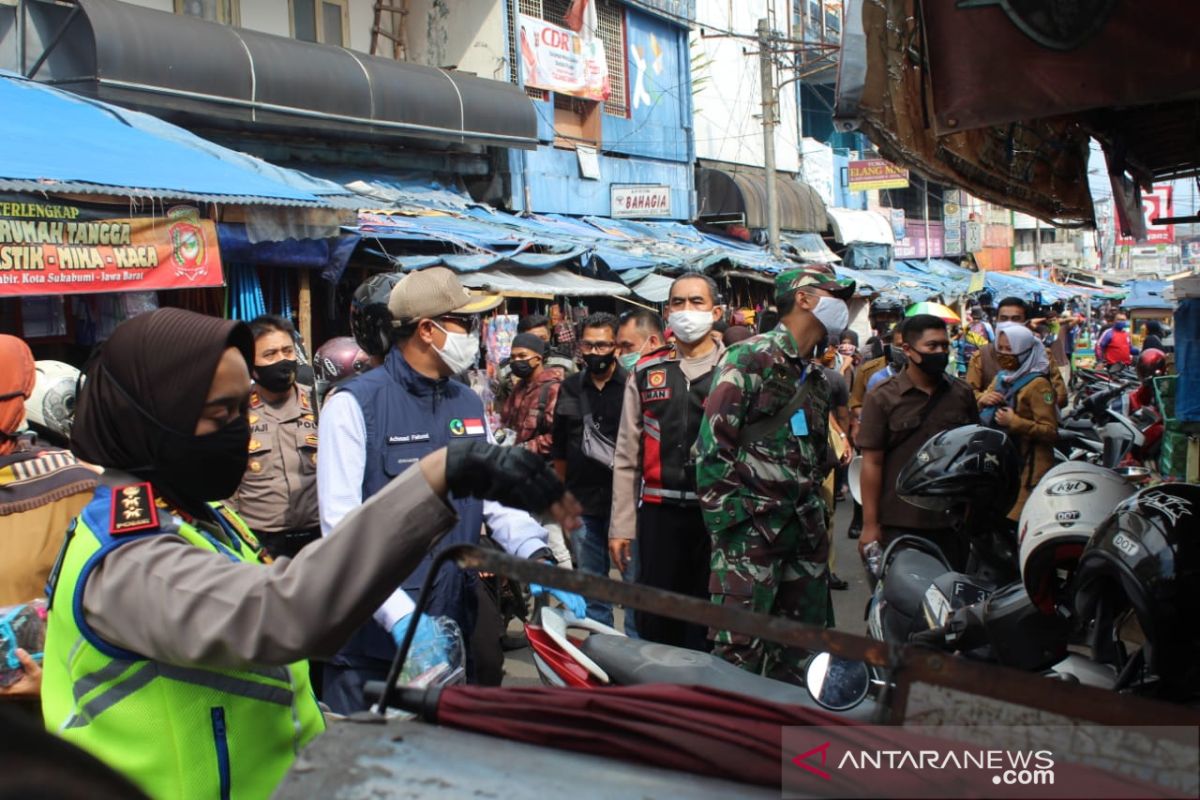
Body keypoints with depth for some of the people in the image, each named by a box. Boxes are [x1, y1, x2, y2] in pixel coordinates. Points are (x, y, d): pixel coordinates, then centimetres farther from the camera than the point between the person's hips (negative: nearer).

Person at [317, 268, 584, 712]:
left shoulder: (469, 404, 10)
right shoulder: (355, 403, -12)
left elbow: (498, 496, 6)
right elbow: (342, 523, -19)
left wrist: (540, 560, -12)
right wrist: (400, 614, -28)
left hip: (453, 635, 6)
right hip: (373, 638, -6)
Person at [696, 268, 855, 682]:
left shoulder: (817, 376, 18)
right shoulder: (751, 356, -7)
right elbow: (713, 442, -13)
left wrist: (818, 515, 16)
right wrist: (726, 518, -15)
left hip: (805, 530, 8)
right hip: (751, 526, -8)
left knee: (804, 648, 13)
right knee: (739, 648, -9)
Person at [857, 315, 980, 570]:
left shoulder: (963, 394, 7)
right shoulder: (883, 397, -4)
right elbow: (872, 462, -7)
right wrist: (870, 524, -9)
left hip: (952, 522, 4)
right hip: (899, 525, -3)